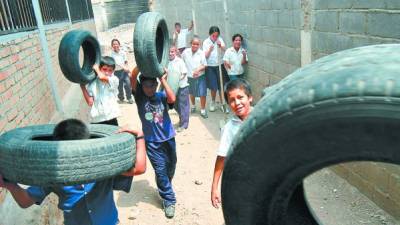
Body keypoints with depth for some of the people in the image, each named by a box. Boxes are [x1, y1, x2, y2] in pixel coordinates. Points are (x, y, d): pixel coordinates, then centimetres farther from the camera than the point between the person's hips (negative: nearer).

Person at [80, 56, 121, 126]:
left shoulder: (114, 80, -3)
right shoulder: (92, 83, 3)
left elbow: (102, 77, -23)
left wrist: (96, 68, -4)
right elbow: (90, 102, 1)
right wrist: (83, 87, -4)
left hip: (111, 118, -1)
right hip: (96, 119, 2)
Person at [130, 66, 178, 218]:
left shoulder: (161, 96, -3)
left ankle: (164, 188, 46)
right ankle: (169, 200, 14)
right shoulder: (139, 96, -4)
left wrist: (163, 80, -22)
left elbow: (172, 99, -25)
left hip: (168, 138, 2)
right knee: (160, 170, -1)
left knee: (171, 166, 18)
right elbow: (132, 78, -19)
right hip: (152, 141, -2)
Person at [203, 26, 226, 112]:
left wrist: (220, 45, -32)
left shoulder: (220, 39, -1)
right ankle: (213, 102, 27)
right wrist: (209, 50, -24)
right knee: (213, 87, 4)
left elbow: (224, 49, -13)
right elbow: (205, 56, -7)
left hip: (220, 66, 1)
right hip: (210, 67, -1)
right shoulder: (206, 42, -4)